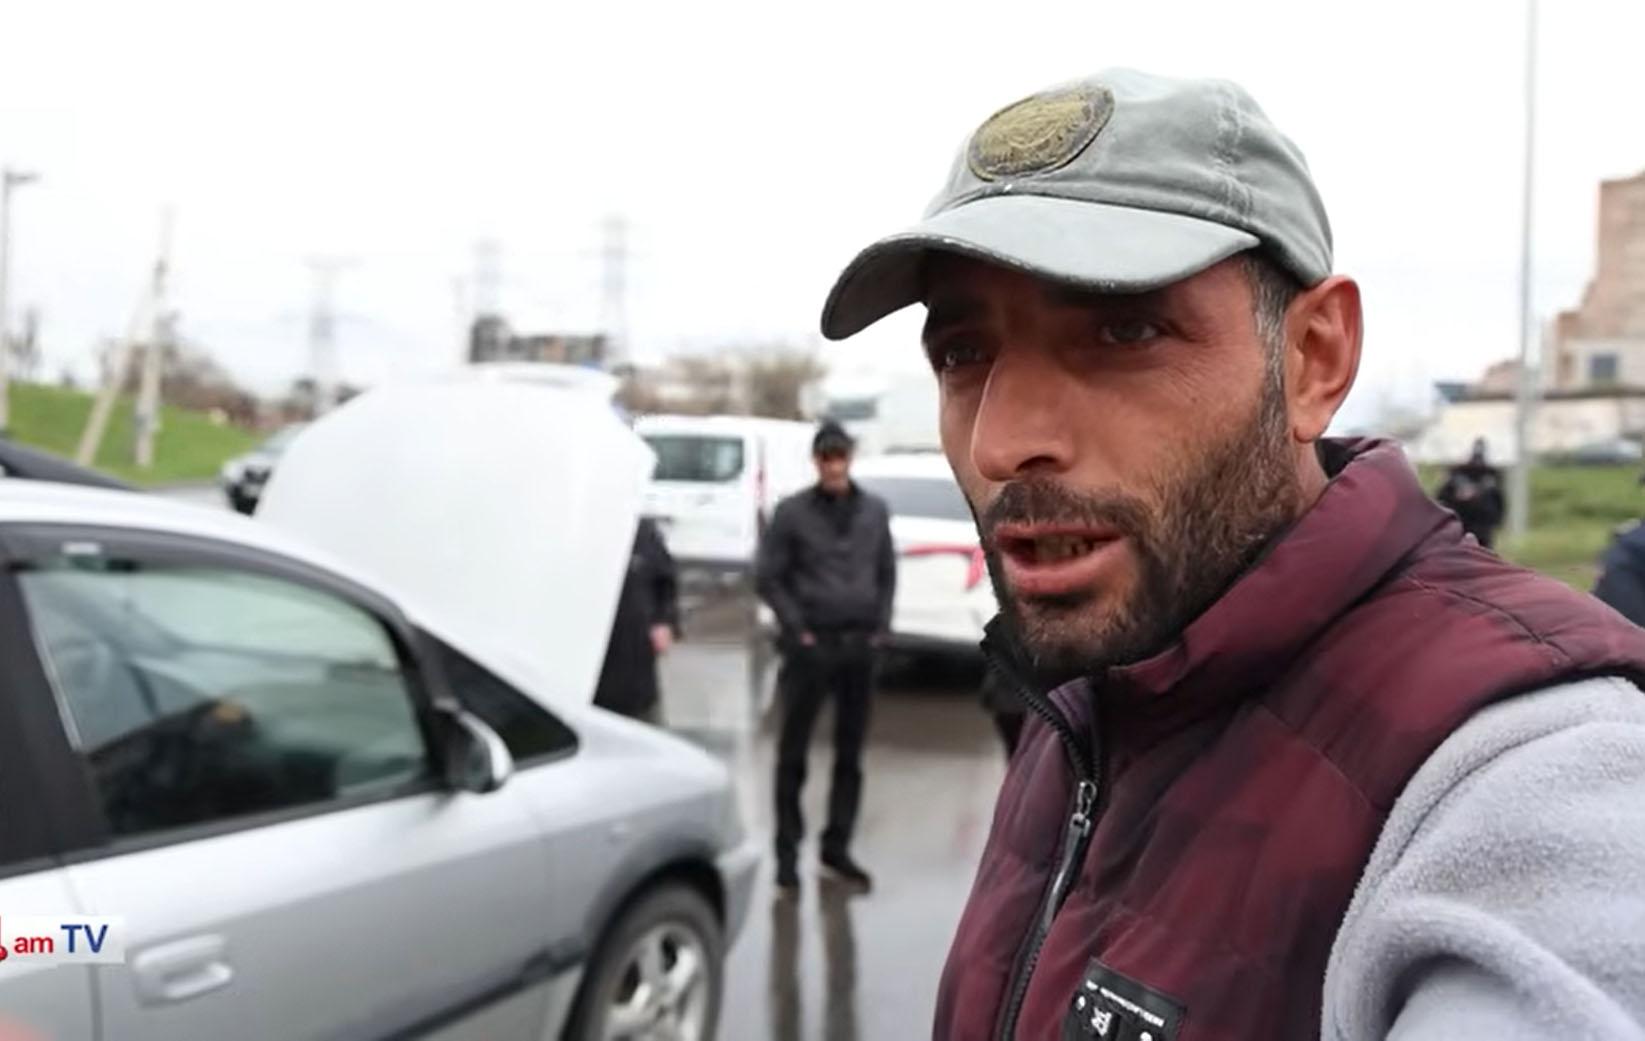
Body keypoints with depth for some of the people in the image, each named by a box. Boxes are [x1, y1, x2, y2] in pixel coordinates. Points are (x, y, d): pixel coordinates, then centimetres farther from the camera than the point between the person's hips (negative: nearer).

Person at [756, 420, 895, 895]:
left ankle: (837, 848, 23)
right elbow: (767, 577, -3)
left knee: (850, 753, 11)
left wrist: (881, 626, 5)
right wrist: (797, 628, -8)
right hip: (810, 648, -4)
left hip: (860, 647, 4)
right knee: (793, 754, 3)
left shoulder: (874, 510, 8)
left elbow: (886, 572, 15)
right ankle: (787, 853, 12)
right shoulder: (792, 512, -4)